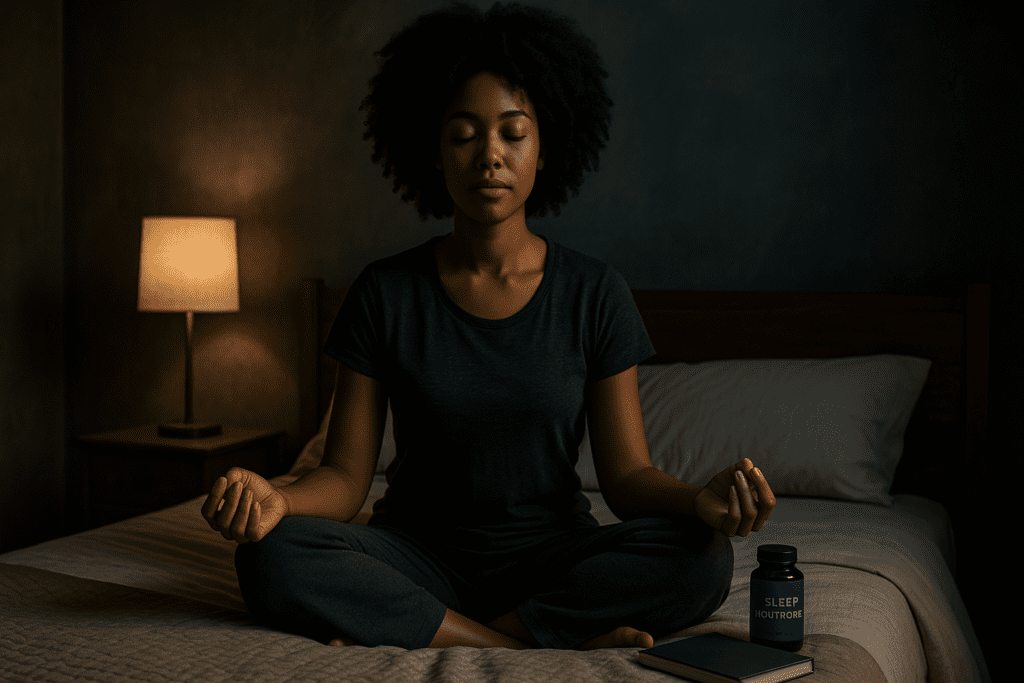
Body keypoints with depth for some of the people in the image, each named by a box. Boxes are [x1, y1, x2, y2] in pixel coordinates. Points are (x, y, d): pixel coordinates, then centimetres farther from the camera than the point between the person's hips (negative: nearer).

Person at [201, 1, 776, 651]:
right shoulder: (386, 293, -2)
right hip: (420, 551, 0)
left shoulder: (595, 293, -2)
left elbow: (628, 475, -3)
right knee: (271, 556, -28)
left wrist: (699, 498, -26)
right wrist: (274, 497, -27)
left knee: (704, 560, -28)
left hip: (553, 554, 1)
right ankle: (567, 638, -24)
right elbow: (346, 477, -5)